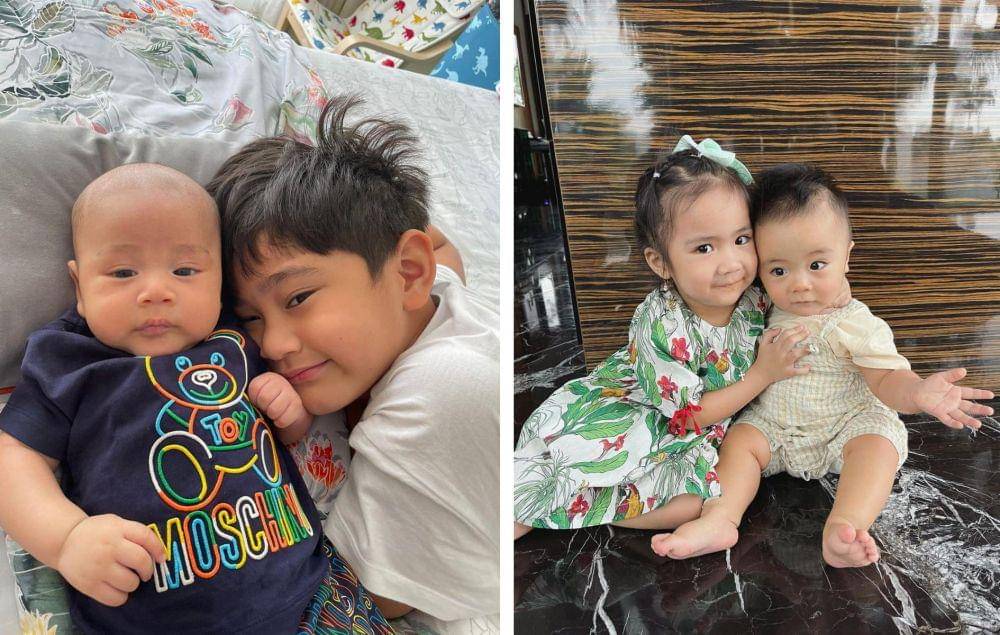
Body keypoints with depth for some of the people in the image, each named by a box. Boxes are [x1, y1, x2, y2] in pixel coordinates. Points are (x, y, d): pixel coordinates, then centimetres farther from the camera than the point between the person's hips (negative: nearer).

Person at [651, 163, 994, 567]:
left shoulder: (854, 323, -16)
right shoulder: (763, 313, -5)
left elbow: (885, 379, -21)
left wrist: (916, 392, -40)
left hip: (848, 424, -3)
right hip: (774, 424, 4)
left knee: (878, 443, -29)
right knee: (739, 438, -16)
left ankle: (844, 527, -48)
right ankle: (718, 519, -31)